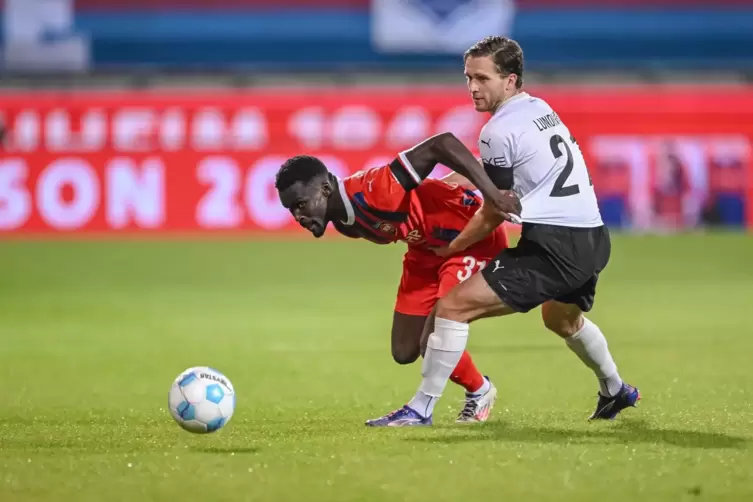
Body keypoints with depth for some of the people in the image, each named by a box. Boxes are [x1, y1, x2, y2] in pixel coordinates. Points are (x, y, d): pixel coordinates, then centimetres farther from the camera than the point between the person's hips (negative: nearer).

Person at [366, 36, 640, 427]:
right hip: (594, 239, 10)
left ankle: (421, 409, -8)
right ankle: (616, 392, 56)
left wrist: (449, 248, 11)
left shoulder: (499, 131, -11)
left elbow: (493, 216, -2)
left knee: (453, 307, -9)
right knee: (563, 318, 38)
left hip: (554, 247, -10)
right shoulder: (542, 109, 15)